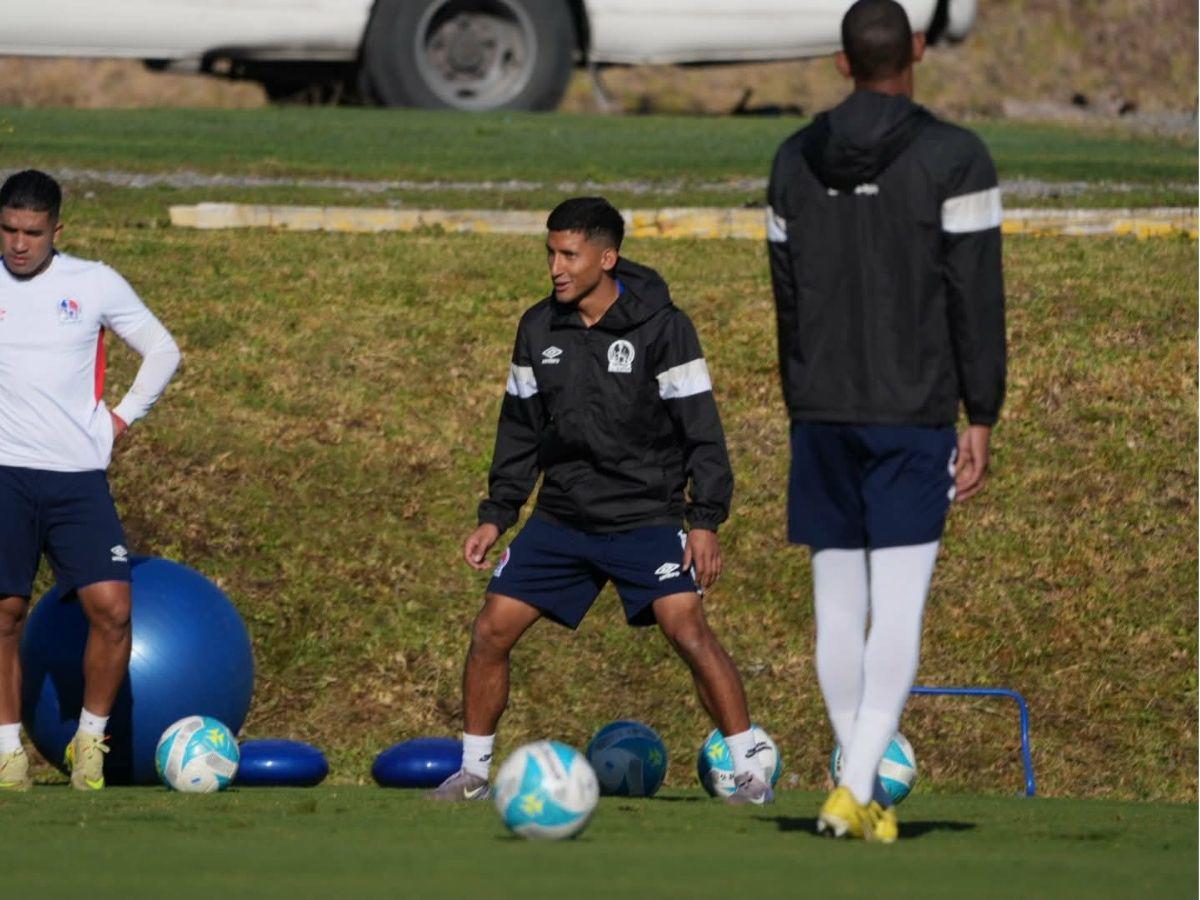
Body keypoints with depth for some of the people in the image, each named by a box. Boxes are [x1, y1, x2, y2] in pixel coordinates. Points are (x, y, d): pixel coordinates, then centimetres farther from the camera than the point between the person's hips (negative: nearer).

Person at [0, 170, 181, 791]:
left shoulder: (95, 285, 5)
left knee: (112, 608, -12)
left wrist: (121, 419, 8)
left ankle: (90, 741, 4)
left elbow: (163, 353, 16)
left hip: (79, 476, 0)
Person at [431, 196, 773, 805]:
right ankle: (473, 772, 14)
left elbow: (700, 429, -9)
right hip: (561, 519, 5)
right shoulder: (538, 329, 3)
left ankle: (750, 771, -12)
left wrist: (705, 521, -16)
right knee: (491, 631, -2)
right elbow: (520, 430, 14)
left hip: (645, 516, -5)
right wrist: (495, 516, 10)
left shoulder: (660, 326, -11)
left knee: (688, 629, -20)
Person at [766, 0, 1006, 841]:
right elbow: (977, 298, -10)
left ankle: (864, 790, 13)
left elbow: (789, 299, 11)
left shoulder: (796, 161, 6)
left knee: (839, 604, 9)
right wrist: (981, 421, -6)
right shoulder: (955, 158, -8)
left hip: (823, 416, 4)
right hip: (913, 416, -4)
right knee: (899, 606, -5)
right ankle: (858, 788, -17)